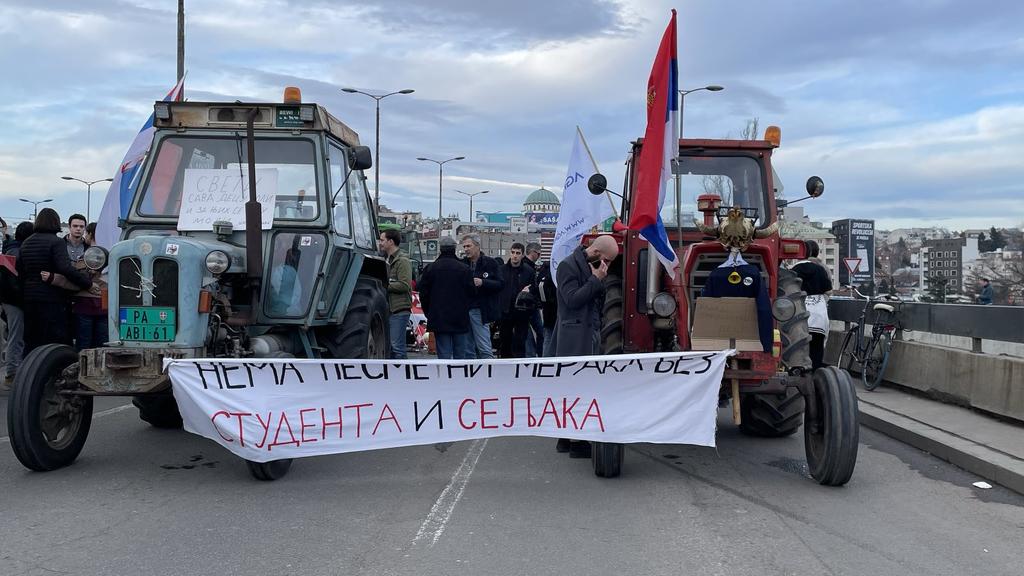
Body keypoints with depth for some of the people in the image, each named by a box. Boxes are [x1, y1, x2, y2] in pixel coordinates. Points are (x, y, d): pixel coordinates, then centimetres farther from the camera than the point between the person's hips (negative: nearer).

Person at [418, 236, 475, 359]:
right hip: (460, 320, 0)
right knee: (460, 354, 8)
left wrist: (429, 313, 14)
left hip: (439, 319, 0)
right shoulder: (464, 268, -3)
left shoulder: (430, 268, -2)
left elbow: (423, 293, 2)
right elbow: (472, 292, -1)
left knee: (444, 354, -1)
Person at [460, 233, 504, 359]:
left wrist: (482, 282, -17)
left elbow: (500, 284, -5)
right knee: (467, 350, 9)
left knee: (484, 349, -5)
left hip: (480, 311, -5)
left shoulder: (490, 263, 1)